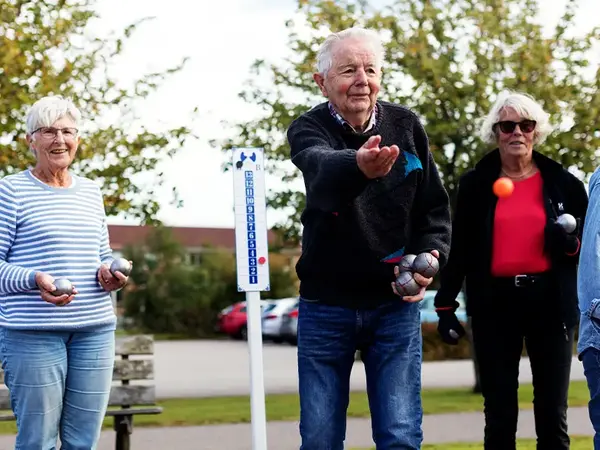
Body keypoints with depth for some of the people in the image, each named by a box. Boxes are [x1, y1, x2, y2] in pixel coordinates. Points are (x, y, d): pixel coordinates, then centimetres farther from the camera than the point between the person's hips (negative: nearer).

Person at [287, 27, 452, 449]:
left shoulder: (406, 126, -1)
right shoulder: (308, 130, -10)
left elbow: (435, 210, 6)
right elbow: (322, 167, -36)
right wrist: (358, 165, -59)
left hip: (395, 306, 1)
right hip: (326, 307, -1)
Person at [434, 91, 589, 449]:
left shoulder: (562, 183, 5)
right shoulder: (475, 184, 5)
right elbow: (460, 249, 6)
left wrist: (570, 243, -11)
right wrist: (446, 305, 1)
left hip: (550, 302, 0)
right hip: (495, 303, 0)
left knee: (553, 414, 4)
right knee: (499, 415, 4)